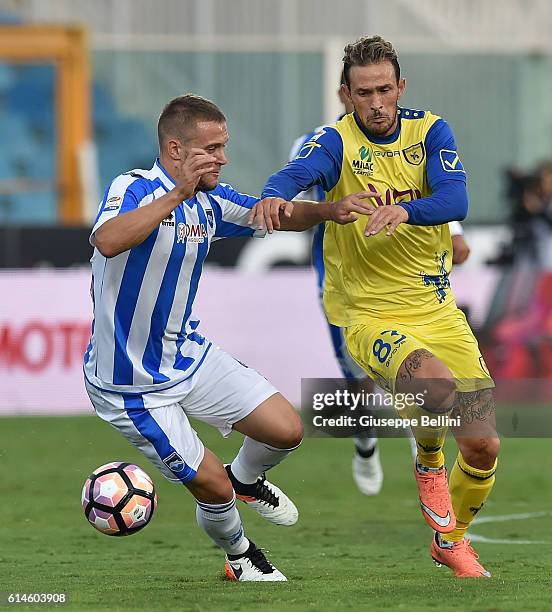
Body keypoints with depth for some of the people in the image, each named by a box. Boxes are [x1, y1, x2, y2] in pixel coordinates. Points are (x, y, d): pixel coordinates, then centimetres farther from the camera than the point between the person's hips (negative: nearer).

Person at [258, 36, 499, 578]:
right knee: (437, 386, -34)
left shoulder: (430, 132, -2)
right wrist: (274, 196, -55)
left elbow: (454, 201, -19)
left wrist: (404, 209, -40)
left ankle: (451, 540, 32)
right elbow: (298, 172, -31)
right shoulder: (337, 142, -10)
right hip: (368, 317, -4)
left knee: (483, 447, 2)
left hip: (437, 309, 4)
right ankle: (429, 467, 0)